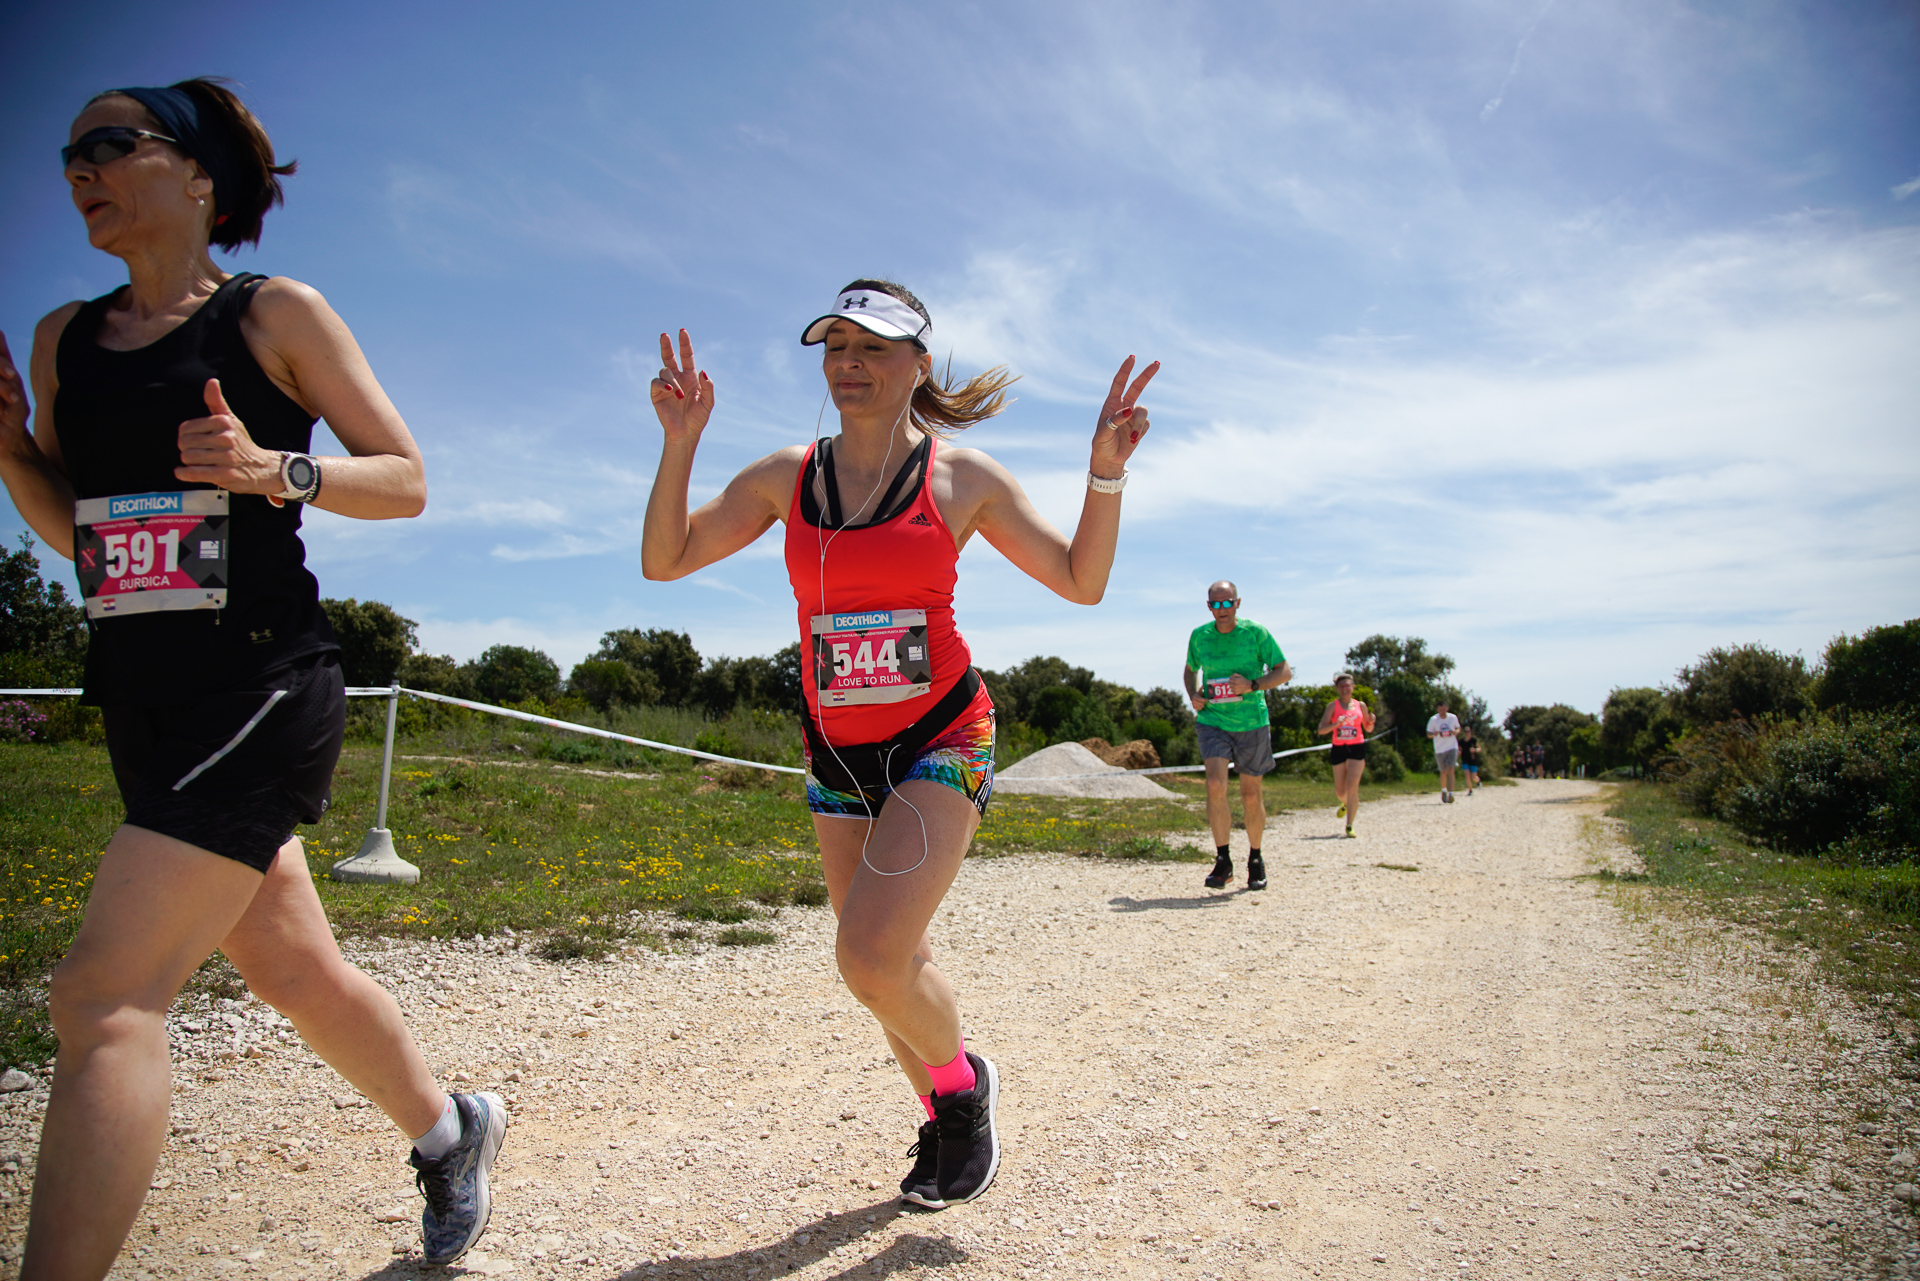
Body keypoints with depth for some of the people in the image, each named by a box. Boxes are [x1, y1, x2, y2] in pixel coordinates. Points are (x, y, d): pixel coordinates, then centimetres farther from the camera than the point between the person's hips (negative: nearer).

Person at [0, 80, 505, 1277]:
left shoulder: (276, 312, -2)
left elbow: (406, 480, -2)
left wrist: (269, 468, -18)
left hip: (262, 688, -7)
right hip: (142, 700, 7)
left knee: (108, 996, -13)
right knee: (291, 967, 17)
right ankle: (450, 1131, 40)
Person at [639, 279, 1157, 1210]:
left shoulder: (963, 479, -5)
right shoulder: (787, 477, 2)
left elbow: (1082, 582, 0)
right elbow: (663, 560, 2)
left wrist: (1105, 472, -14)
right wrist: (680, 442, -11)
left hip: (940, 739, -4)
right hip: (836, 750, 4)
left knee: (872, 958, -19)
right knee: (885, 969, 11)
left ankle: (963, 1082, 13)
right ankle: (943, 1117, 38)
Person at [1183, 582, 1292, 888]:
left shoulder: (1256, 633, -5)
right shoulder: (1199, 636, 3)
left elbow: (1284, 672, -1)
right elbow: (1190, 670, 21)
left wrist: (1252, 685, -17)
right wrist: (1193, 695, 1)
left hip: (1251, 722, -1)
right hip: (1213, 721, 1)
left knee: (1251, 795, 8)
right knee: (1215, 785, -19)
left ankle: (1255, 859, 29)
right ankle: (1222, 860, -9)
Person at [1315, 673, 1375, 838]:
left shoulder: (1360, 705, 7)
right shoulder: (1333, 706, 0)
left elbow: (1368, 729, 17)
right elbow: (1321, 730, -8)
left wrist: (1371, 721, -5)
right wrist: (1337, 724, -25)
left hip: (1357, 749, -1)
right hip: (1338, 749, 1)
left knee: (1352, 786, -15)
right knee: (1340, 791, 10)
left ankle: (1349, 826, -11)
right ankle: (1346, 804, 47)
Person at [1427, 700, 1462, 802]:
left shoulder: (1453, 717, -1)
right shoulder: (1433, 720, -6)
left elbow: (1458, 728, 15)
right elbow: (1428, 734, 0)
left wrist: (1456, 731, -8)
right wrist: (1435, 734, -23)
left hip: (1452, 748, 0)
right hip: (1439, 750, 0)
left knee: (1450, 771, -14)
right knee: (1444, 772, 11)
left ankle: (1450, 793, -19)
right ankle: (1443, 790, 36)